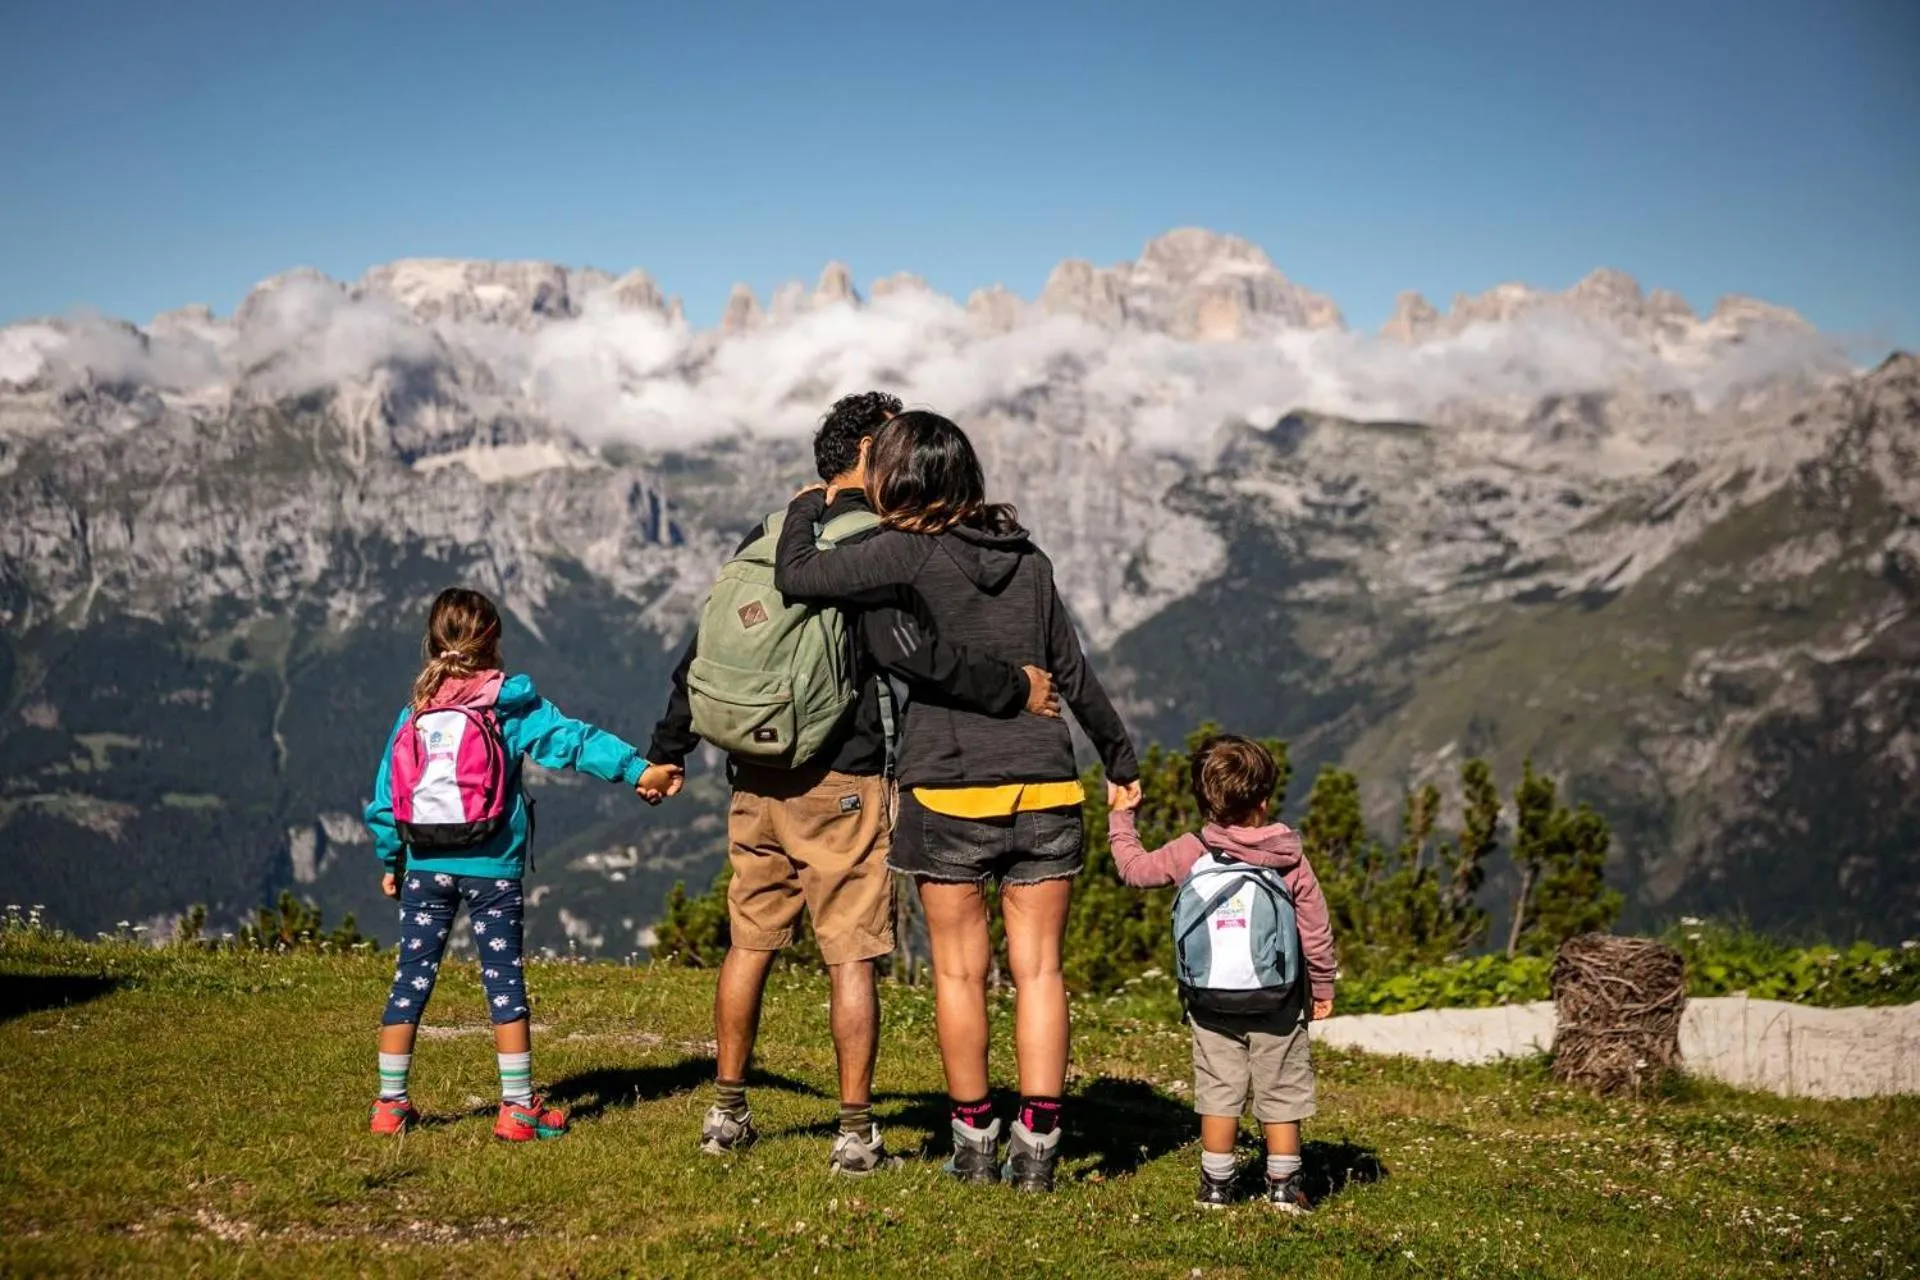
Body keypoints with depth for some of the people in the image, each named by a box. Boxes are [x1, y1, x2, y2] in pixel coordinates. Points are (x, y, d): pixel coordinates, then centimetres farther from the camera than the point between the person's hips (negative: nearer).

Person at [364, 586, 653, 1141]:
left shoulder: (414, 711, 8)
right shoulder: (510, 704, -3)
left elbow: (385, 792, 10)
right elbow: (572, 740, -12)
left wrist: (389, 860, 18)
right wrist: (637, 769, -16)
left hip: (426, 865, 3)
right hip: (491, 866, -3)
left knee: (412, 976, 9)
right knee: (505, 980, 3)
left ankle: (391, 1103, 12)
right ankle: (518, 1107, 5)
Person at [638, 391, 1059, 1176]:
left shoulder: (765, 540, 12)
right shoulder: (868, 543, -11)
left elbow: (703, 652, 16)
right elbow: (910, 650, -24)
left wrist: (669, 751, 24)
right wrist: (1012, 691, -17)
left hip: (755, 778, 7)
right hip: (839, 781, -7)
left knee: (750, 942, 15)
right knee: (852, 957, 0)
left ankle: (727, 1114, 22)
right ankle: (856, 1133, 3)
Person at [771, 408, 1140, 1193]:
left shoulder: (913, 552, -7)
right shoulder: (1027, 559, 10)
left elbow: (796, 576, -10)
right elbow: (1072, 672, 16)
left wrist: (807, 507, 11)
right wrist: (1120, 758, 28)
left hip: (950, 789, -4)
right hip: (1045, 788, 4)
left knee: (959, 970, 7)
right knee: (1038, 968, 5)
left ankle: (974, 1144, 13)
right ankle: (1036, 1147, 4)